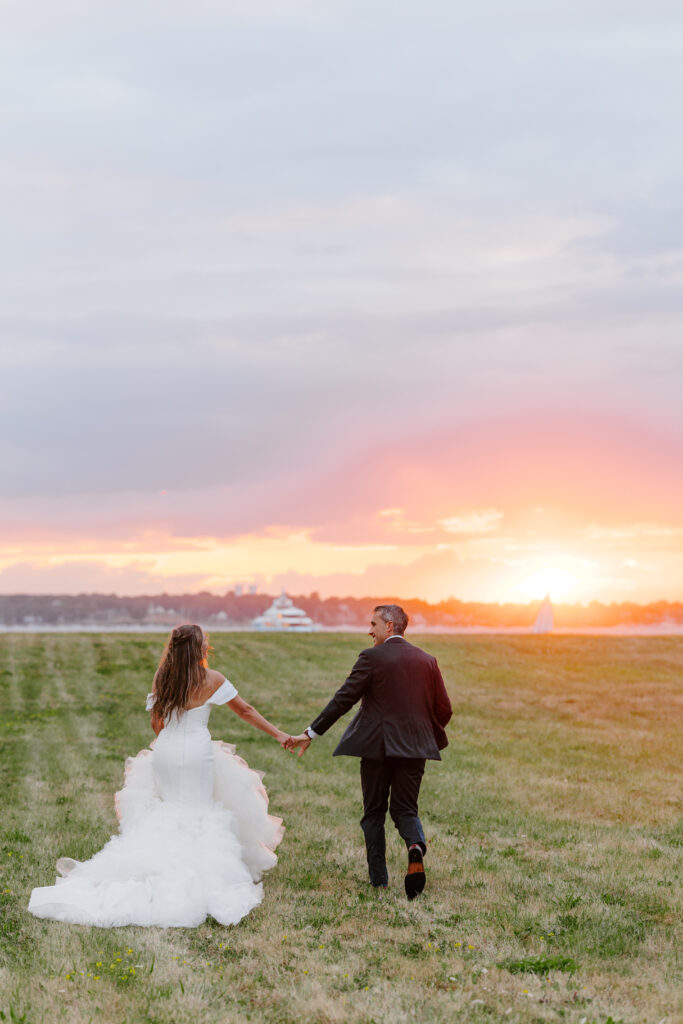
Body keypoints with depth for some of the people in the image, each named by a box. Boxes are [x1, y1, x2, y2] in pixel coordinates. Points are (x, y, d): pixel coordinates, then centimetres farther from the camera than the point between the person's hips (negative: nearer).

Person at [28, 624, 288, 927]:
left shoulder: (162, 679, 5)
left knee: (166, 811, 16)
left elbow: (156, 722, 11)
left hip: (164, 753, 4)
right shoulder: (211, 680, -7)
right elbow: (245, 711, -1)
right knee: (200, 812, 5)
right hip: (197, 753, -4)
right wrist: (279, 735, 6)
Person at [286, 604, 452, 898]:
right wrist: (432, 739, 26)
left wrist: (310, 733, -6)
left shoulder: (372, 657, -6)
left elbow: (343, 699, -10)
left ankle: (379, 882, 8)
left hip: (376, 746, -3)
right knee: (405, 809, 11)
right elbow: (444, 709, 9)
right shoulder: (427, 661, 7)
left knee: (374, 813, 10)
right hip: (414, 748, 3)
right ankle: (415, 844, -23)